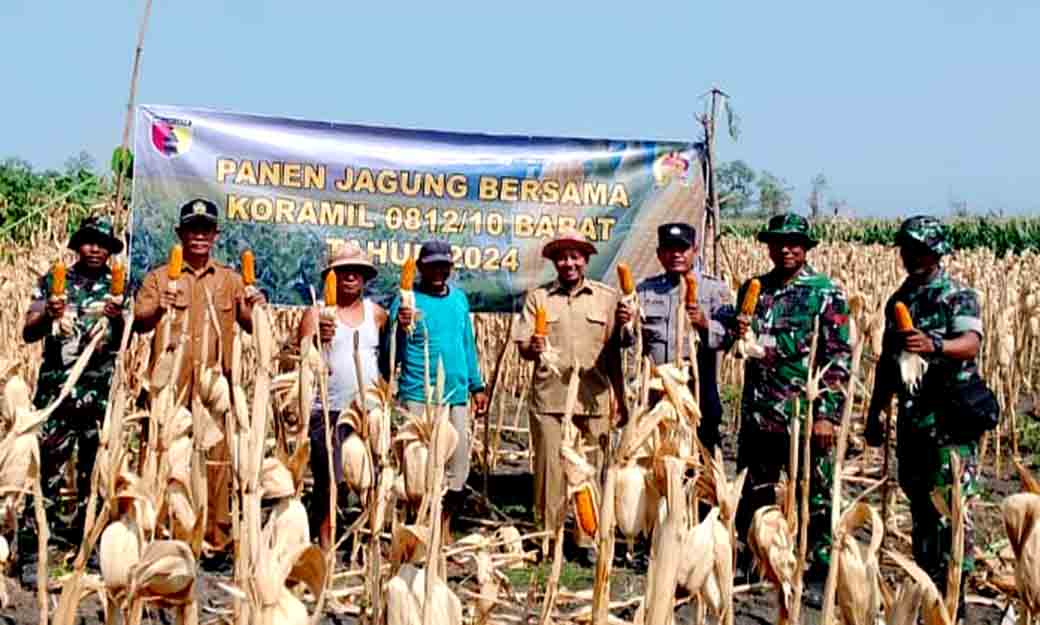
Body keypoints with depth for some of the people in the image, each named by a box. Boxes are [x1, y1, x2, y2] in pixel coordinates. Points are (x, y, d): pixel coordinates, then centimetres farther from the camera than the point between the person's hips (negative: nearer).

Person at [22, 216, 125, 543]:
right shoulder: (53, 282, 8)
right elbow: (28, 333, 5)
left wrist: (117, 319, -15)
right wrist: (48, 316, -15)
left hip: (102, 391, 0)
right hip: (56, 388, 0)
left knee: (94, 462, 4)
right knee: (50, 457, -4)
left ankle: (85, 525, 14)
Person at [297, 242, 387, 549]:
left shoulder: (376, 313, 12)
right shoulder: (317, 313, 2)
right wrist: (317, 339, -27)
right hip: (328, 412, -3)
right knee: (328, 483, -1)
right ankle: (325, 546, 9)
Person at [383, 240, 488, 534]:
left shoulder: (459, 299, 13)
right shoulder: (407, 300, -3)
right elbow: (390, 358, -8)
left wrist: (477, 386, 20)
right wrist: (401, 329, -26)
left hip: (456, 396, 5)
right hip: (418, 397, -5)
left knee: (457, 468, 8)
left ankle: (444, 531, 21)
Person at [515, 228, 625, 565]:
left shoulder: (606, 297, 9)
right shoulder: (538, 297, 8)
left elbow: (613, 352, 10)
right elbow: (523, 348, 4)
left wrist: (620, 398, 8)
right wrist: (532, 347, -19)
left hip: (593, 398, 0)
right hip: (549, 397, 0)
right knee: (549, 469, 2)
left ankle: (588, 541, 14)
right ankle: (548, 537, 14)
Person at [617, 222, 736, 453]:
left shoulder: (714, 288, 6)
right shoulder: (645, 290, 14)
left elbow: (727, 337, -7)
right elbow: (630, 339, 7)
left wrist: (705, 324, -27)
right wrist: (624, 324, -15)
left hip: (699, 393, -2)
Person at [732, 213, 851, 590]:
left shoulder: (825, 294, -5)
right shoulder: (753, 289, 10)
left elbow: (840, 359, -9)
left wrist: (828, 414, -15)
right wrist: (738, 332, -3)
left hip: (806, 415, -5)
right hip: (758, 413, 5)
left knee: (815, 498, 3)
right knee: (752, 493, 14)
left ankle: (821, 573, 14)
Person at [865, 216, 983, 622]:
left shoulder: (958, 296, -7)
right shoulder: (898, 301, 14)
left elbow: (971, 343, -25)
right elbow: (887, 361, 19)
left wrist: (934, 347, -45)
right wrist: (875, 413, 19)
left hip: (950, 420, -6)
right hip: (911, 419, 7)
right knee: (920, 506, 12)